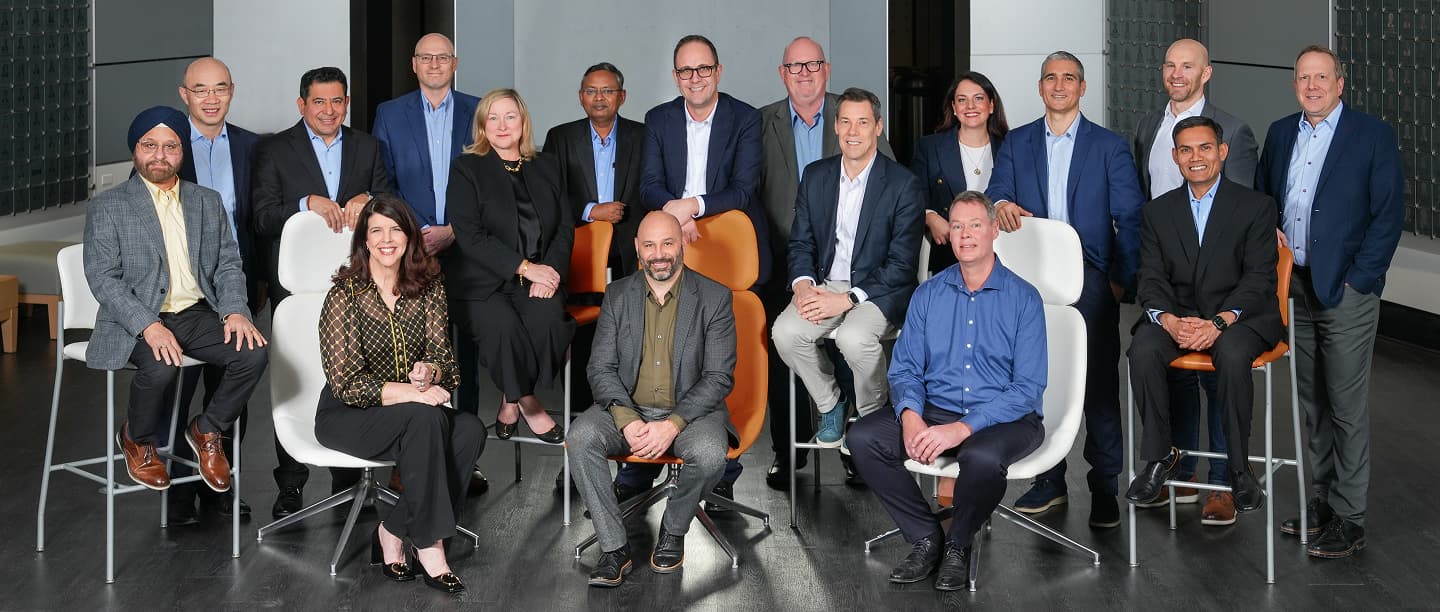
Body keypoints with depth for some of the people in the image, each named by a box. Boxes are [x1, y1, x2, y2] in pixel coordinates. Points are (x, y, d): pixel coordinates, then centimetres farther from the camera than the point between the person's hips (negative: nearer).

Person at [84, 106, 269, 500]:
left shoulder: (208, 203, 16)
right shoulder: (107, 207, 2)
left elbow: (228, 264, 12)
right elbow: (102, 278, -7)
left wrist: (235, 310, -9)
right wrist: (148, 326, -21)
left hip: (197, 315, 4)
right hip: (138, 320, -4)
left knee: (253, 352, -23)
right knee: (161, 366, -35)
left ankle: (206, 430, 2)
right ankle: (137, 439, -1)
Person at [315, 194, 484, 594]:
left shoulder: (428, 288, 2)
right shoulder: (345, 296, -11)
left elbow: (445, 361, 1)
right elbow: (346, 384, -16)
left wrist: (430, 371, -24)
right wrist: (413, 392, -26)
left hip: (412, 412, 5)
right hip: (345, 416, -5)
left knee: (470, 430, -26)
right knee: (424, 418, -34)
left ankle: (393, 532, -16)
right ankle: (429, 544, -24)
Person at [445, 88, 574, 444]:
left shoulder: (545, 168, 18)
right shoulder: (467, 169, 5)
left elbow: (565, 228, 13)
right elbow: (469, 236, -6)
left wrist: (549, 272, -8)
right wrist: (524, 267, -15)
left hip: (538, 281, 3)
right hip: (481, 284, -3)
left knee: (548, 319, -31)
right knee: (503, 325, -34)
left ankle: (511, 402, -12)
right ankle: (527, 403, -12)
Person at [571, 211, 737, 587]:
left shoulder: (714, 298, -3)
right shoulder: (617, 296, 6)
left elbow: (719, 377, -7)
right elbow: (600, 368, 2)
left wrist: (672, 425, -21)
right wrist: (627, 420, -18)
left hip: (691, 411, -2)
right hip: (627, 408, 2)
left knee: (710, 455, -33)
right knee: (581, 438, -27)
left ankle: (673, 529, -2)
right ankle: (614, 548, -17)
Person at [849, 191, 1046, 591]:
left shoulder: (1023, 299, -4)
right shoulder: (928, 295, 9)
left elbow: (1027, 388, -11)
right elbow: (905, 369, 7)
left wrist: (963, 428, -24)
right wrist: (910, 415, -17)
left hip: (1004, 419, -4)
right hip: (935, 411, 4)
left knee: (982, 457, -38)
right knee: (863, 438, -20)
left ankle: (958, 545, -7)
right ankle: (926, 539, -6)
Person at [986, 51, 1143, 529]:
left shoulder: (1110, 146, 7)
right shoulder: (1017, 143, 13)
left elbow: (1129, 218, 3)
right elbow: (995, 194, 5)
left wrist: (1121, 278, -5)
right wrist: (1001, 205, -19)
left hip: (1090, 279, -2)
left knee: (1099, 383, -3)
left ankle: (1105, 487, 4)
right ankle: (1049, 480, 17)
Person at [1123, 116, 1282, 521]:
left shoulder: (1255, 206, 3)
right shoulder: (1158, 211, 12)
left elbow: (1259, 278, -5)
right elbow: (1150, 279, 5)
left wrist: (1219, 323, -22)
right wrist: (1170, 321, -17)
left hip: (1239, 316, -3)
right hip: (1176, 315, 3)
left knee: (1232, 354, -36)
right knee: (1143, 350, -29)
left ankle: (1239, 468, -21)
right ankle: (1160, 457, -13)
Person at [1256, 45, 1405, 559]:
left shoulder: (1374, 135, -5)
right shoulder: (1280, 133, 11)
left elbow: (1388, 215, -8)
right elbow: (1261, 197, 21)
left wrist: (1357, 281, -13)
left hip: (1345, 291, -5)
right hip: (1293, 287, 5)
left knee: (1347, 407, -2)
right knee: (1312, 404, 14)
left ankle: (1348, 519, 4)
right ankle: (1321, 501, 24)